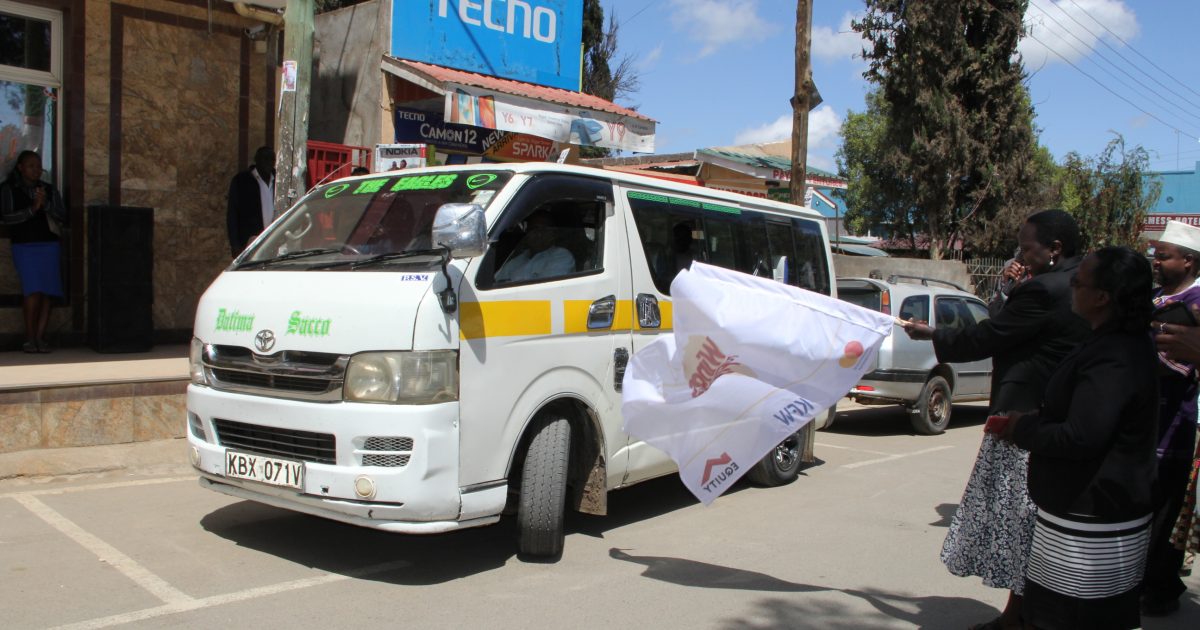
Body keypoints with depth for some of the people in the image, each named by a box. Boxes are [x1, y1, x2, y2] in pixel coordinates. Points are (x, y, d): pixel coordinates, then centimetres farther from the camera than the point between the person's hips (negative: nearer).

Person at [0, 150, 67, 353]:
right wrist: (32, 209, -14)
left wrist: (46, 204, -9)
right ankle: (29, 338, -4)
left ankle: (40, 337, 1)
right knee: (33, 290, -14)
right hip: (24, 246, -3)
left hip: (49, 245, 3)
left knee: (47, 292, -4)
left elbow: (63, 218, 7)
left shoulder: (49, 190, 13)